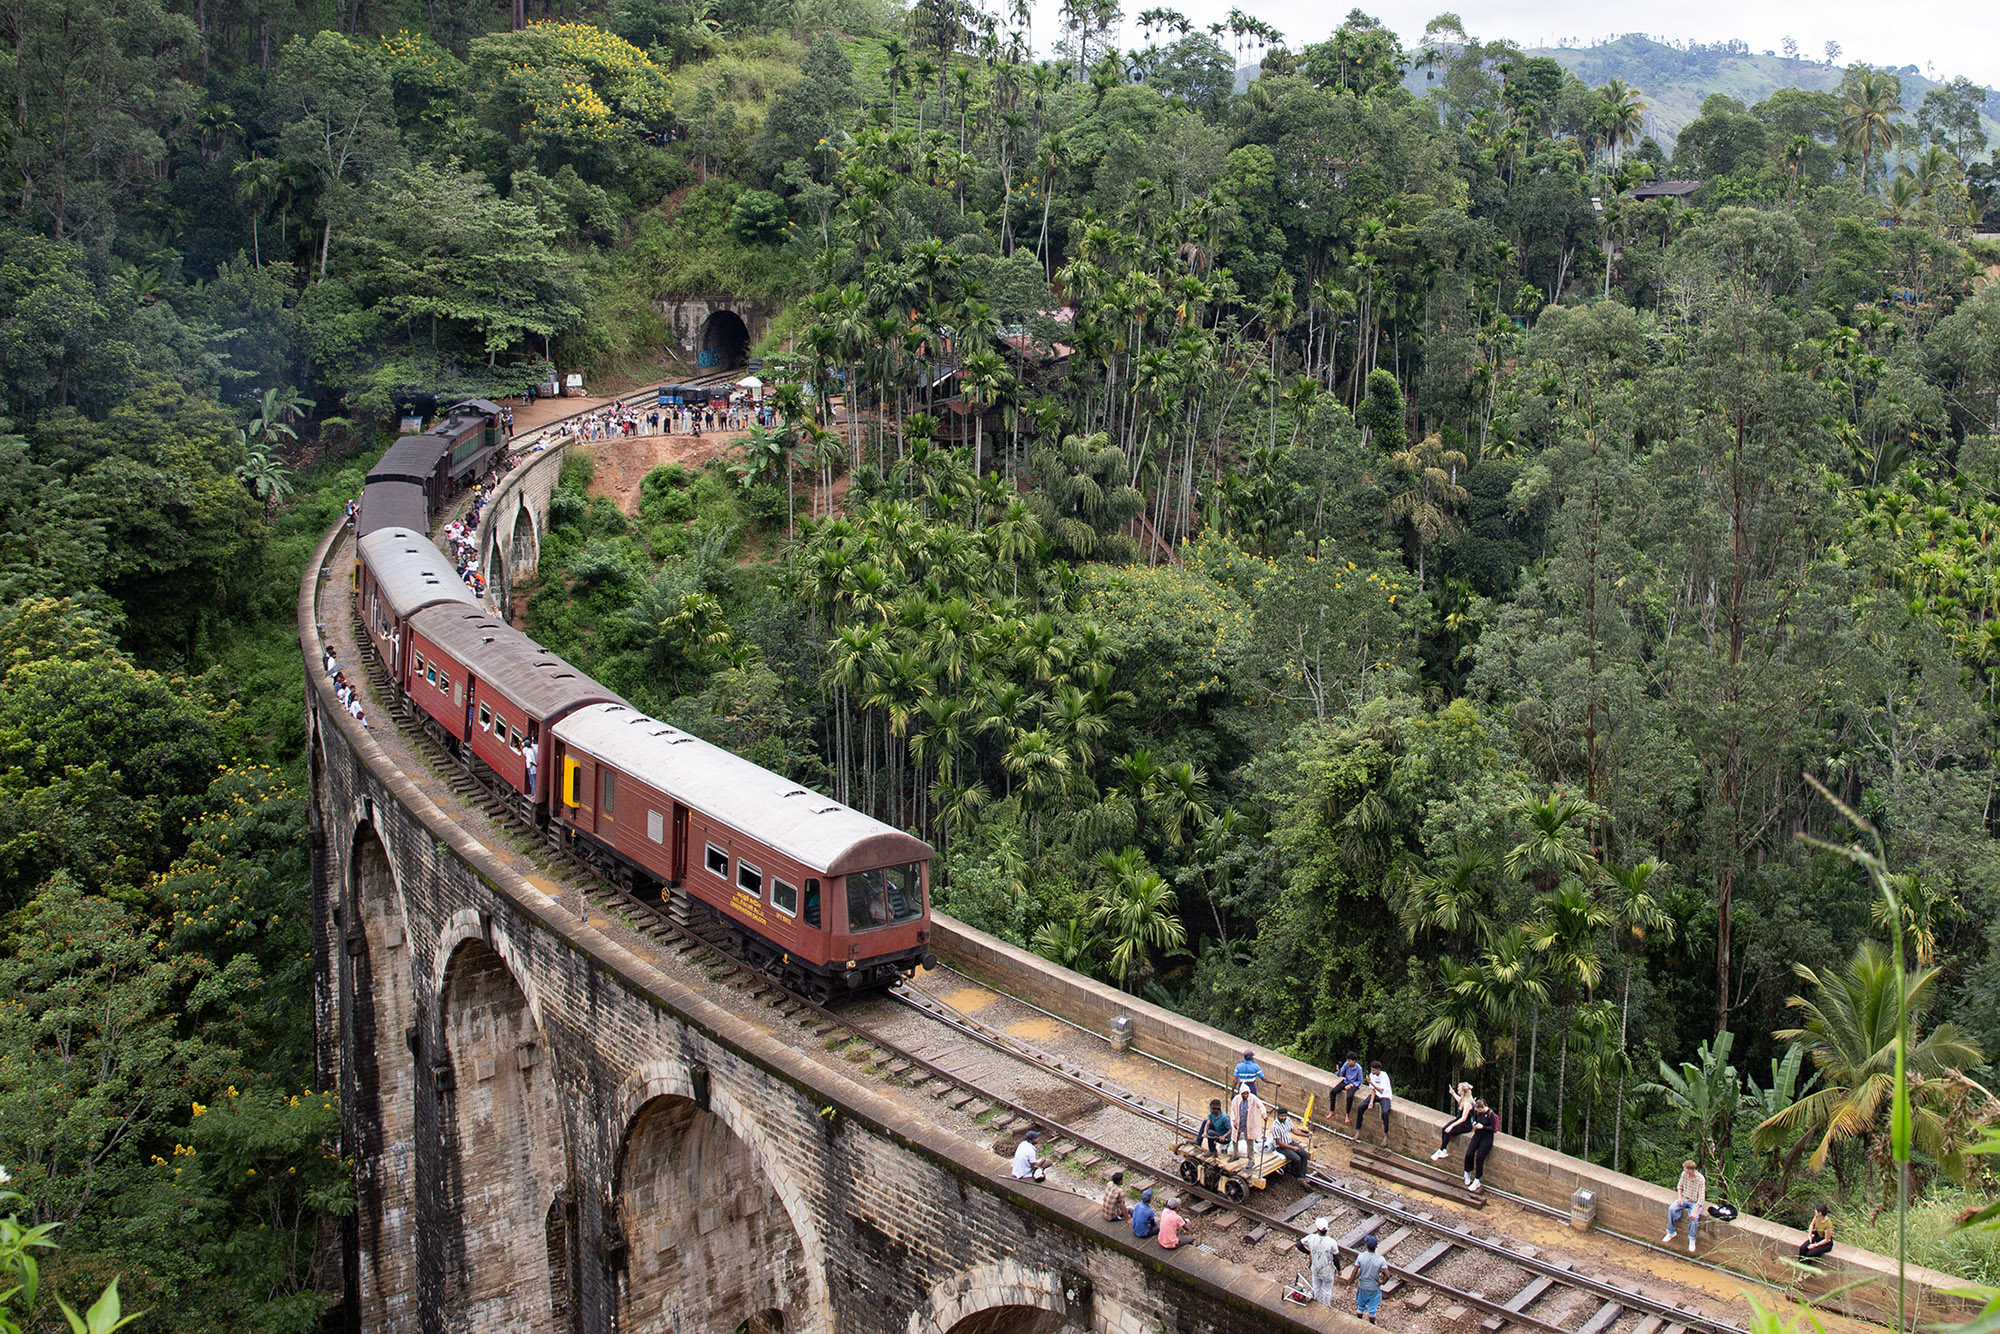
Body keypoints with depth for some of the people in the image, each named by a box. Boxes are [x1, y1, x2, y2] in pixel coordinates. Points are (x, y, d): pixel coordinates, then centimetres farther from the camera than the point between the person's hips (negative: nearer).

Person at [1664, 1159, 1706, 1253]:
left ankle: (1692, 1241, -12)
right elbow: (1679, 1186, 12)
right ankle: (1670, 1233, -1)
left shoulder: (1701, 1179, -24)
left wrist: (1695, 1212, -28)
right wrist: (1679, 1197, -4)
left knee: (1694, 1217, -31)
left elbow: (1701, 1197, -23)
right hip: (1684, 1198, 5)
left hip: (1695, 1202, -5)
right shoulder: (1684, 1174, -8)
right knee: (1671, 1209, -19)